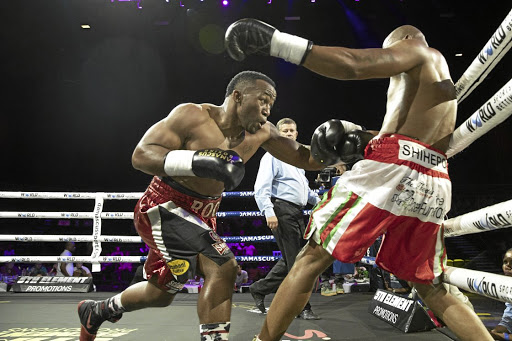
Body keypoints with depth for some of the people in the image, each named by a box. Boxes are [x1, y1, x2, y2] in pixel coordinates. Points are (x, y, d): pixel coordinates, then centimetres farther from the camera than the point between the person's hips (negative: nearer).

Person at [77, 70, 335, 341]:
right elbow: (140, 155, -26)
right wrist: (196, 161, -39)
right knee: (222, 267, -26)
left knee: (162, 292, 21)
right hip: (163, 208, -7)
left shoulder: (261, 132, -5)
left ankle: (97, 311, 46)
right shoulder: (193, 115, -21)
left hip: (200, 216, 7)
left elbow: (304, 157, 0)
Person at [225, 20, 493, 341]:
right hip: (434, 186, 8)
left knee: (312, 257, -2)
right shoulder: (443, 82, 33)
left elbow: (353, 65, -9)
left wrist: (276, 41, -10)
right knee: (434, 291, 19)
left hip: (393, 170, -8)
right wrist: (359, 139, 16)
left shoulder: (419, 49, 9)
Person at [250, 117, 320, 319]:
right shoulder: (272, 156, -4)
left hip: (297, 212, 9)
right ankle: (302, 306, 3)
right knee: (294, 261, -5)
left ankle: (260, 289, 25)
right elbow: (261, 187, -14)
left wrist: (318, 201, 19)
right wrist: (269, 211, -26)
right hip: (282, 211, -9)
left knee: (294, 258, 14)